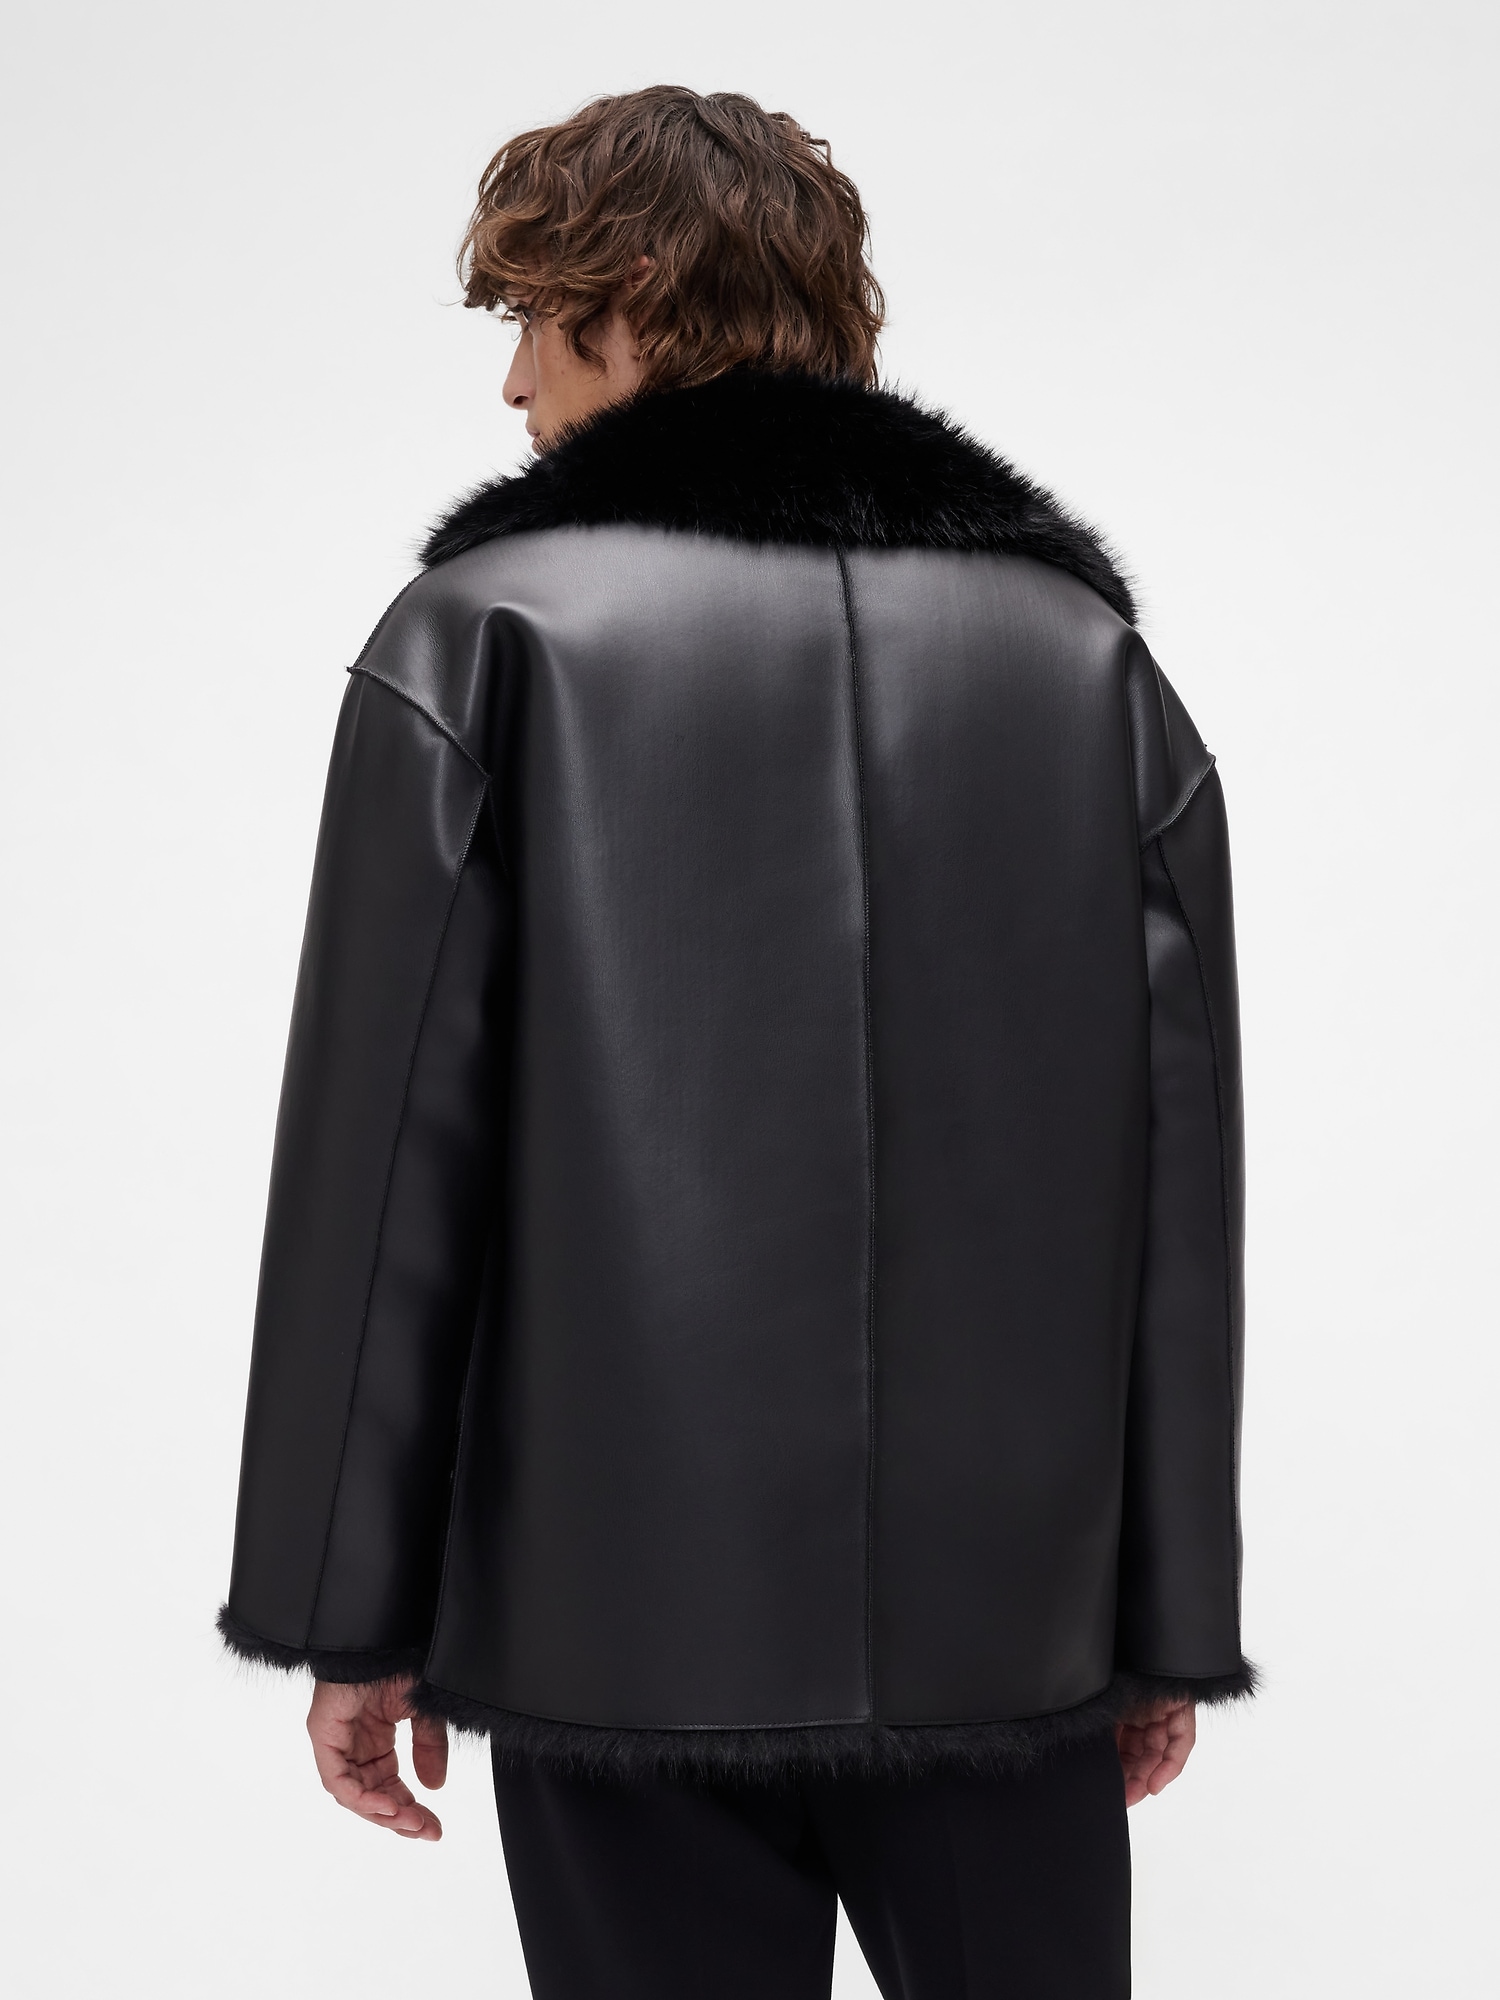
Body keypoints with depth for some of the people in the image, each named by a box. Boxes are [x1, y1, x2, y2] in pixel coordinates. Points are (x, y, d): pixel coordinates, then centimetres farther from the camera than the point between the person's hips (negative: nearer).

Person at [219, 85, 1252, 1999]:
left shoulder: (487, 638, -4)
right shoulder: (1089, 654, 5)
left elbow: (388, 1157, -6)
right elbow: (1180, 1184, 3)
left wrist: (356, 1615, 1)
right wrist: (1172, 1623, 10)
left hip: (632, 1617, -2)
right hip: (1009, 1624, 3)